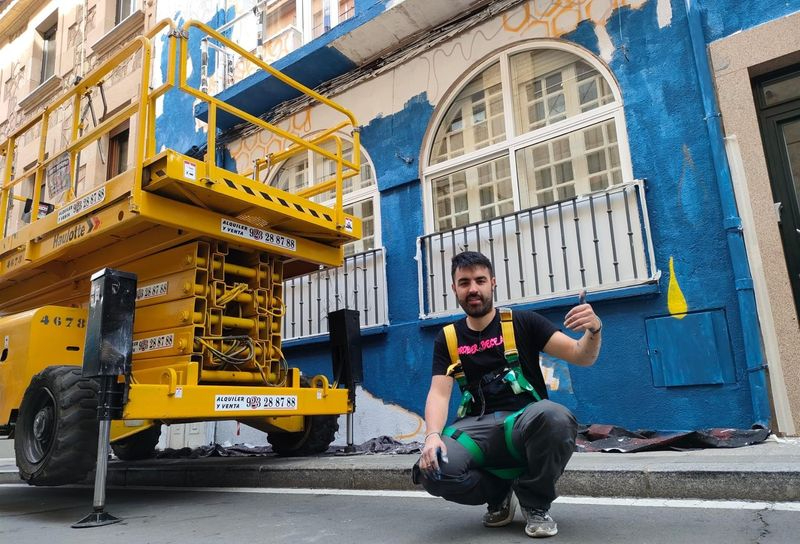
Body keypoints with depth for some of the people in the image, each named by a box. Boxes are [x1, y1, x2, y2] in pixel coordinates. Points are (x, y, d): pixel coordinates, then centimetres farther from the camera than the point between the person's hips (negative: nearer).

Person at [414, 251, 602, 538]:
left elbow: (582, 356, -2)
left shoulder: (522, 323, 3)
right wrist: (432, 436, -21)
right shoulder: (448, 338, 8)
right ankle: (499, 494, 7)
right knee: (431, 470, -28)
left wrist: (593, 329, -25)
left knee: (554, 416, -37)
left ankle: (535, 503, -5)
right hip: (477, 427, 2)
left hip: (525, 420, -1)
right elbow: (439, 393, 0)